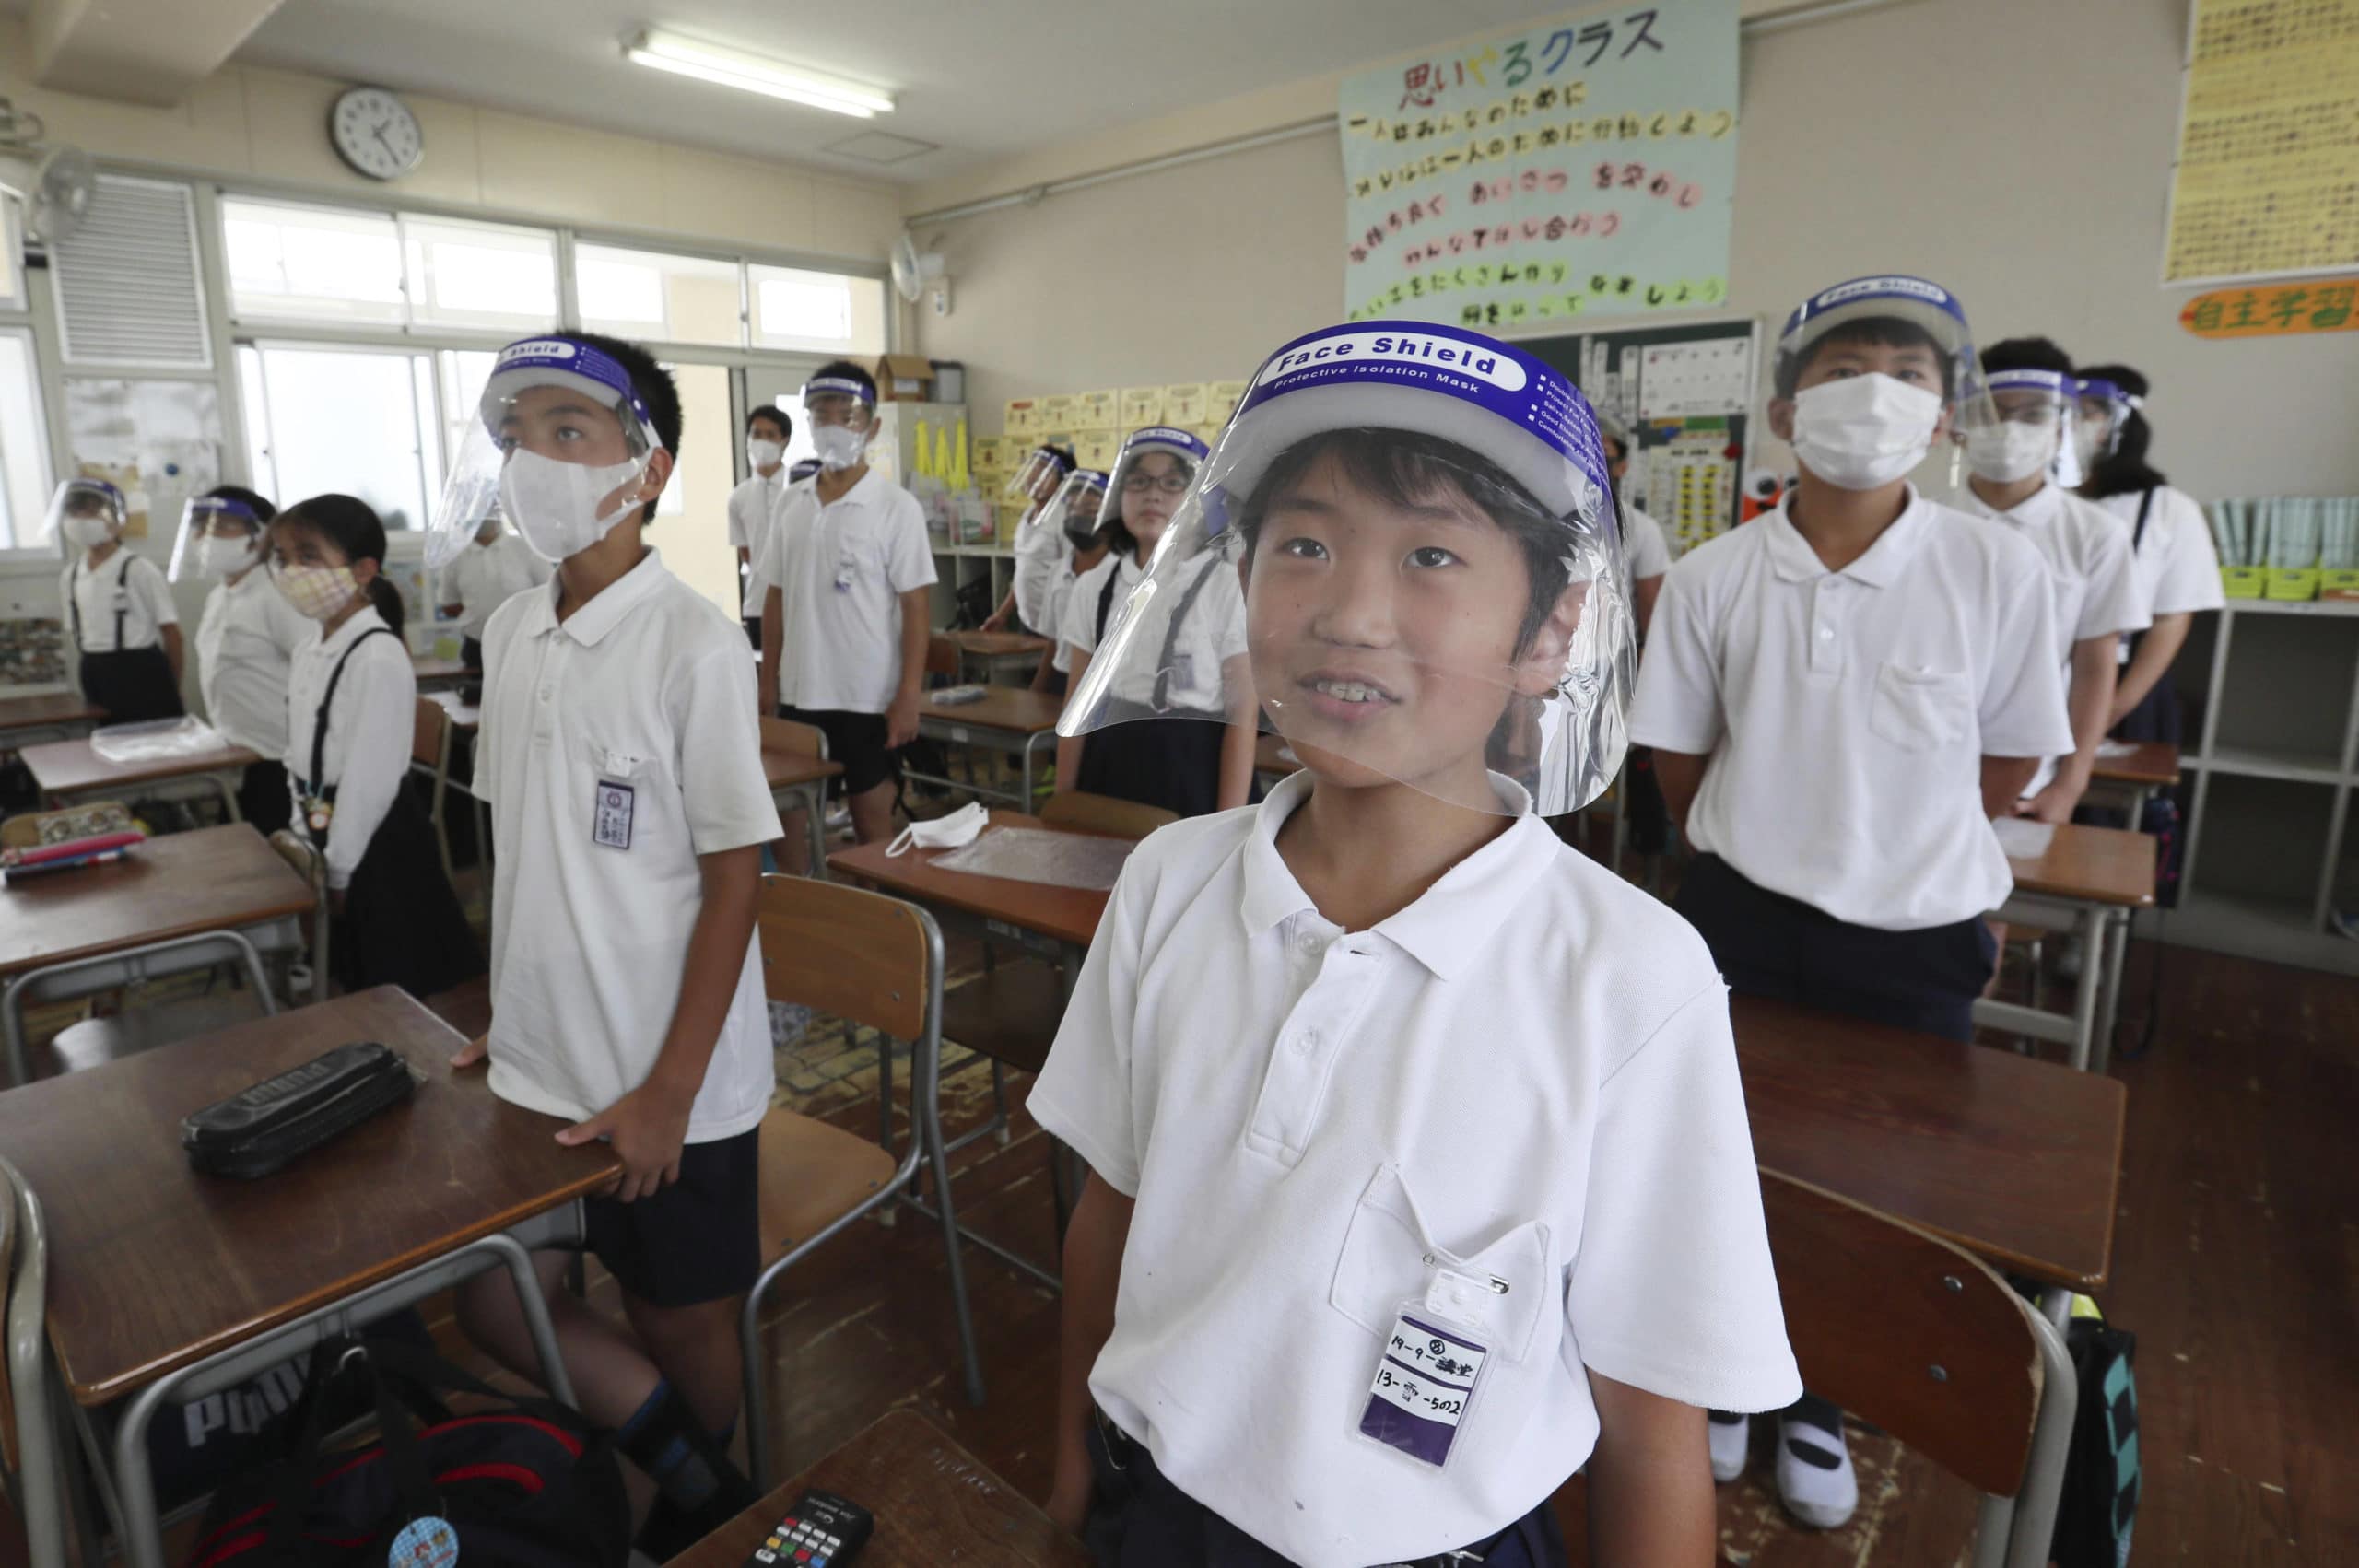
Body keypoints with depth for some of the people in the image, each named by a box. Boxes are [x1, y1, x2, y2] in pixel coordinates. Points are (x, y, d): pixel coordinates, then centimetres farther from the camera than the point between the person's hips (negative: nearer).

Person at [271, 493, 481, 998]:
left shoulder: (378, 657, -21)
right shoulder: (311, 649, 7)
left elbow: (370, 777, -20)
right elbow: (301, 753, 14)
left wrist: (341, 869, -16)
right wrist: (306, 835, 12)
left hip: (376, 846, -8)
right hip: (325, 833, 8)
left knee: (392, 990, 5)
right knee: (354, 984, 20)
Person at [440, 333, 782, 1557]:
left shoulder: (694, 646, -18)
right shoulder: (509, 631, 3)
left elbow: (735, 876, -16)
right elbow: (520, 844, 12)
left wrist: (669, 1091, -15)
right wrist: (510, 1012, 13)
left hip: (668, 1083, -6)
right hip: (539, 1063, 7)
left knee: (680, 1318, 13)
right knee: (493, 1299, 14)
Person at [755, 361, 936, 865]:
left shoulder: (896, 507, -7)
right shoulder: (791, 504, 7)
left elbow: (917, 606, -9)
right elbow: (776, 597, 12)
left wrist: (909, 695, -13)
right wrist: (768, 680, 9)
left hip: (869, 696, -4)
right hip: (799, 692, 5)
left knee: (872, 818, 6)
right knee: (788, 813, 11)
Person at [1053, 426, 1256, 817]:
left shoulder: (1227, 588, -8)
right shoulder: (1093, 587, 3)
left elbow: (1242, 718, -9)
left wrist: (1228, 829, -13)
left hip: (1194, 781, -3)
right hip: (1109, 777, 3)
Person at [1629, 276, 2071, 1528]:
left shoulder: (1998, 571, -12)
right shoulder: (1711, 578, -10)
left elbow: (2009, 761, 0)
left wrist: (1898, 849, 5)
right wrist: (1763, 848, 8)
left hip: (1917, 935, 0)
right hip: (1740, 917, 0)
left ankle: (1813, 1401, 41)